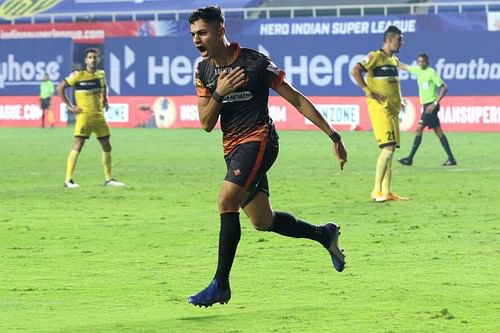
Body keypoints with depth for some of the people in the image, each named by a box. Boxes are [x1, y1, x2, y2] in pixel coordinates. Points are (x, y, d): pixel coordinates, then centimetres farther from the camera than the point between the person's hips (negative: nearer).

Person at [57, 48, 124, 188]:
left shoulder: (101, 74, 8)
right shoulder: (78, 75, -9)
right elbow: (60, 88, -7)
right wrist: (69, 106, -9)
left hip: (99, 115, 6)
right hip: (84, 115, -6)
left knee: (107, 147, 9)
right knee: (77, 147, -13)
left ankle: (108, 178, 20)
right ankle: (68, 180, -13)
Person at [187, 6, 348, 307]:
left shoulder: (255, 63, -13)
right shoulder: (204, 70, 4)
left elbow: (296, 99, -7)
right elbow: (206, 124, 3)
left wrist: (333, 136, -6)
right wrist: (218, 93, -17)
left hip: (258, 140, -7)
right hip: (232, 147, 7)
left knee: (227, 202, -23)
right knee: (263, 221, 12)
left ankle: (221, 284, -19)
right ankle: (325, 234, 35)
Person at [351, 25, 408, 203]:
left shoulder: (394, 60, 17)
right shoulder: (375, 57, -10)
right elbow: (355, 71, -21)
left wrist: (399, 99, 17)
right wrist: (369, 92, -21)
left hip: (393, 109, 9)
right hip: (380, 108, -9)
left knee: (390, 149, 8)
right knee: (388, 147, -16)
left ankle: (387, 191, 10)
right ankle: (377, 190, -13)